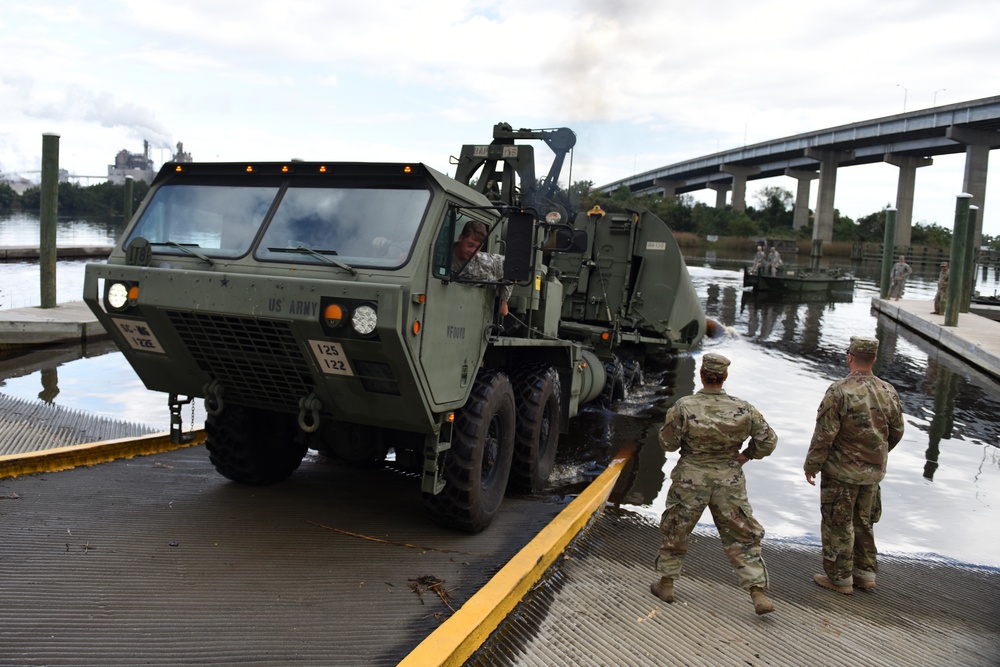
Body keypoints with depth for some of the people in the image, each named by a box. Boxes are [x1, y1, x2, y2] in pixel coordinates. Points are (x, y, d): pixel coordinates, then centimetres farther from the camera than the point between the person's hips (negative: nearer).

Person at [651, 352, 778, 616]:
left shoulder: (683, 407, -15)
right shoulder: (743, 409, -8)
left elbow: (668, 443, -8)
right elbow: (768, 440, 0)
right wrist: (746, 455, 13)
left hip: (691, 479, -1)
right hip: (729, 481, 1)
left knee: (675, 531, 16)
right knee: (742, 537, 10)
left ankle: (666, 584, 27)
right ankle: (759, 595, 7)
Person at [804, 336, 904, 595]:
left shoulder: (839, 392, -20)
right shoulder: (888, 392, -3)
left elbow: (824, 434, -19)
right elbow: (896, 431, 9)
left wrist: (811, 465, -6)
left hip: (841, 470, -6)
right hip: (873, 471, 6)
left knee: (837, 525, 7)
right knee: (863, 522, 21)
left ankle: (839, 578, 15)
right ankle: (865, 573, 28)